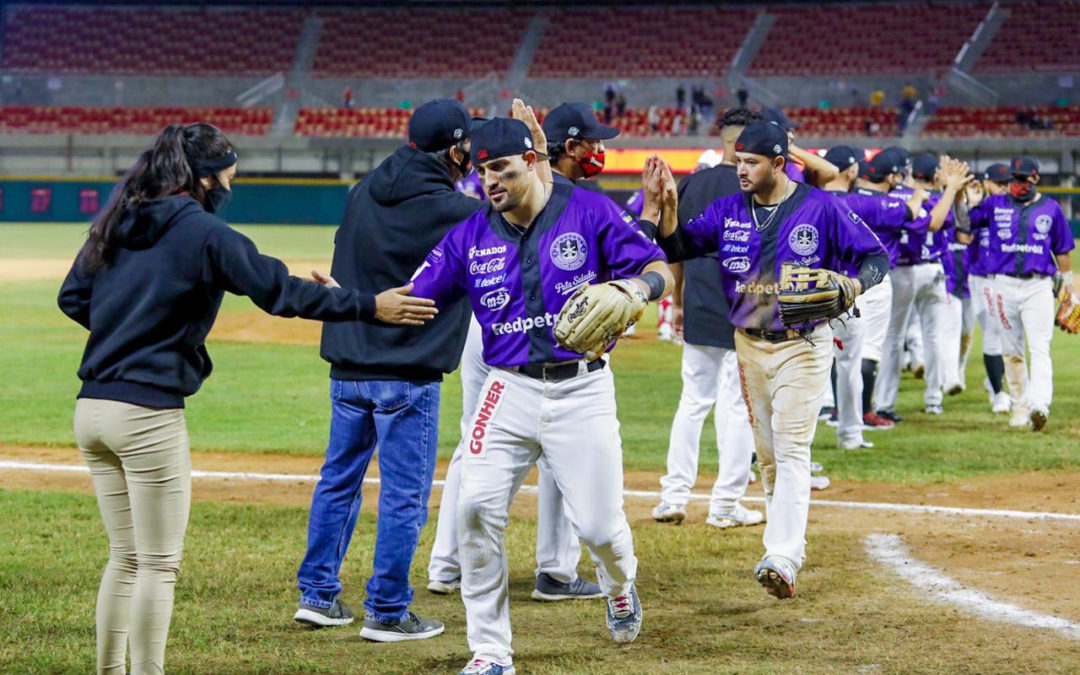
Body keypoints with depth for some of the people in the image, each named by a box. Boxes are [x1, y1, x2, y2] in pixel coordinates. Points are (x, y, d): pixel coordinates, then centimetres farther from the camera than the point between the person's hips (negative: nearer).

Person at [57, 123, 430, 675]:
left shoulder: (116, 224, 11)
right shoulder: (204, 232, -9)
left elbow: (72, 298, 17)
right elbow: (281, 292, -10)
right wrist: (370, 307, -5)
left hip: (91, 409, 7)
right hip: (148, 415, -7)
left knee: (126, 558, 17)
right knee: (158, 563, 2)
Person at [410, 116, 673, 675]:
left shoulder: (590, 213, -4)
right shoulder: (470, 238, 3)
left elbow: (661, 272, -4)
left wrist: (634, 287, -26)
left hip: (582, 391, -2)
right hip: (510, 392, 2)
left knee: (598, 523, -4)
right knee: (476, 509, -12)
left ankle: (619, 586, 35)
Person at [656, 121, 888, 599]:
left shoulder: (821, 209, -9)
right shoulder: (728, 211, 3)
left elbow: (876, 258, -6)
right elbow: (677, 249, -1)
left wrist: (852, 286, -26)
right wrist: (666, 208, -19)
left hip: (802, 346, -5)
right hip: (749, 345, 5)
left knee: (792, 449, -14)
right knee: (767, 453, 12)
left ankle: (783, 561, -23)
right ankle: (785, 542, 25)